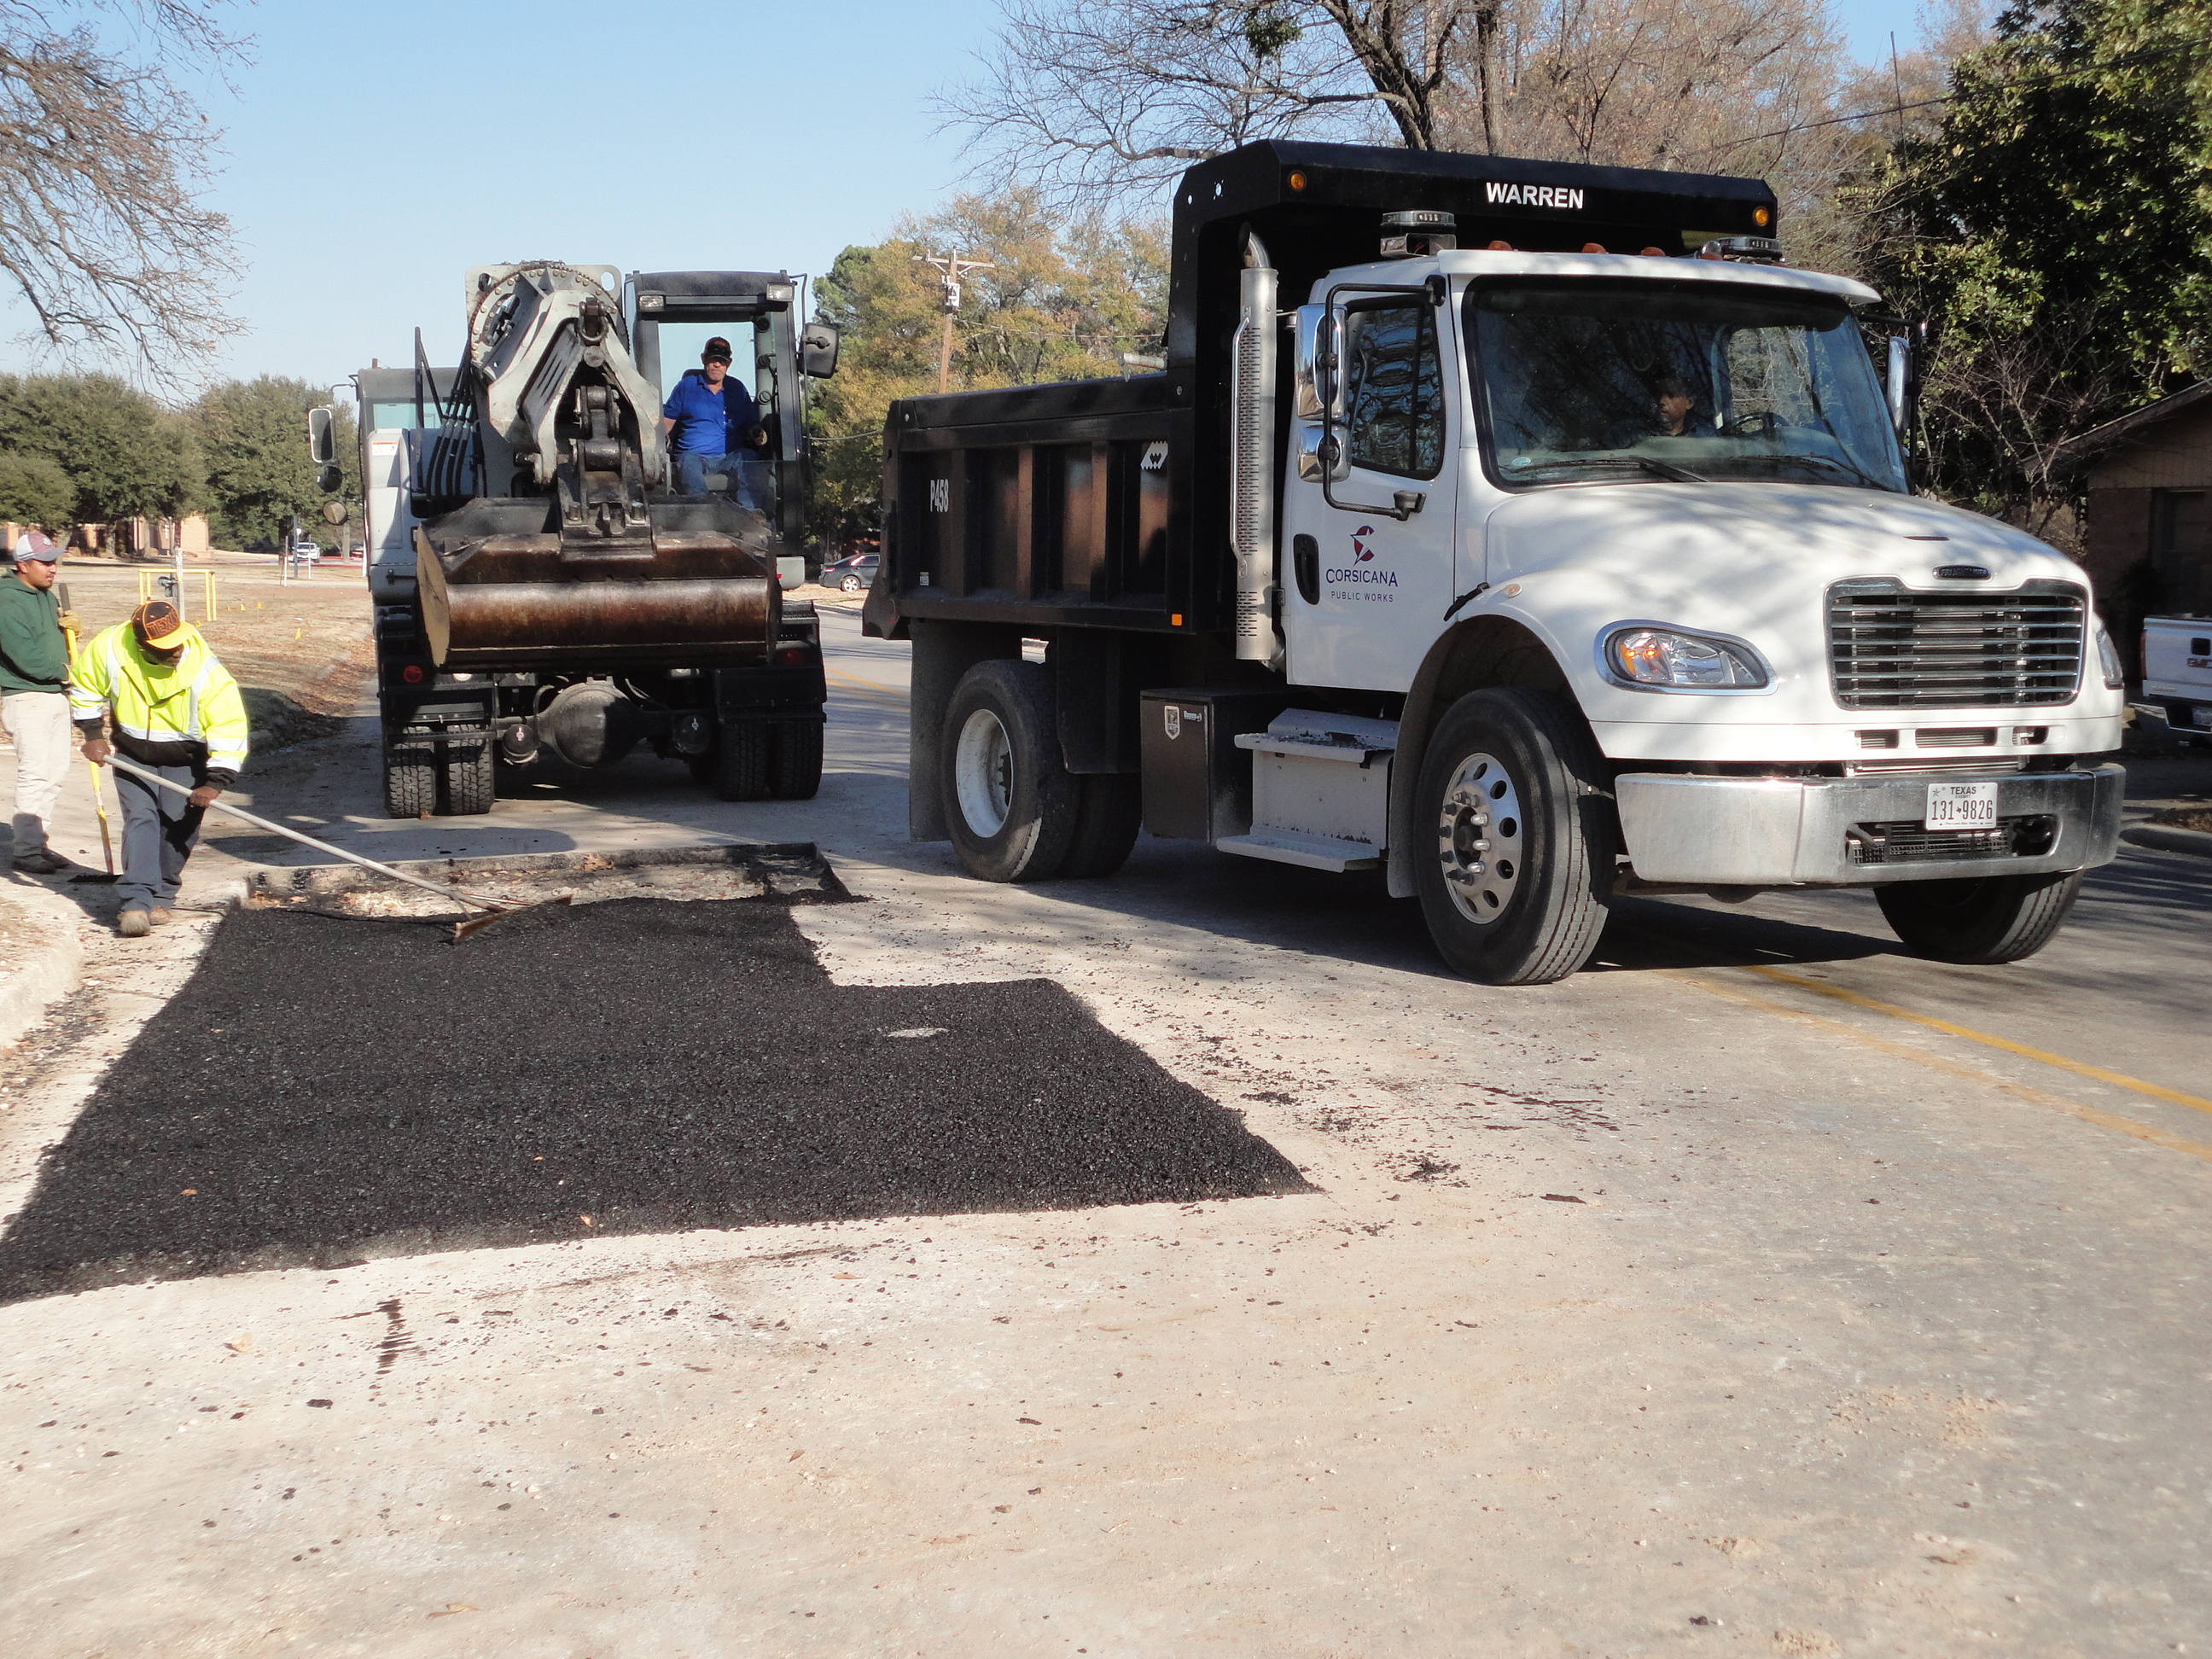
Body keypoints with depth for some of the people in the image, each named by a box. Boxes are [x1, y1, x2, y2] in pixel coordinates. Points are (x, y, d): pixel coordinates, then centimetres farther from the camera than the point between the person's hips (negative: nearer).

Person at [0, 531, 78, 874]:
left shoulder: (47, 596, 14)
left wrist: (67, 625, 2)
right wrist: (63, 672, -9)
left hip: (56, 693, 9)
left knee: (56, 772, 10)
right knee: (34, 775, -10)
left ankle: (38, 843, 17)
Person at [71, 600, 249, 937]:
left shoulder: (205, 672, -29)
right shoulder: (108, 649, -22)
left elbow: (230, 729, -26)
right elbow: (84, 688, 0)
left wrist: (214, 783, -30)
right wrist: (93, 735, -4)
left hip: (185, 760, -1)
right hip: (132, 754, 1)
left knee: (178, 827, -2)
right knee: (139, 820, -12)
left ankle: (161, 896, 16)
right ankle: (136, 900, -18)